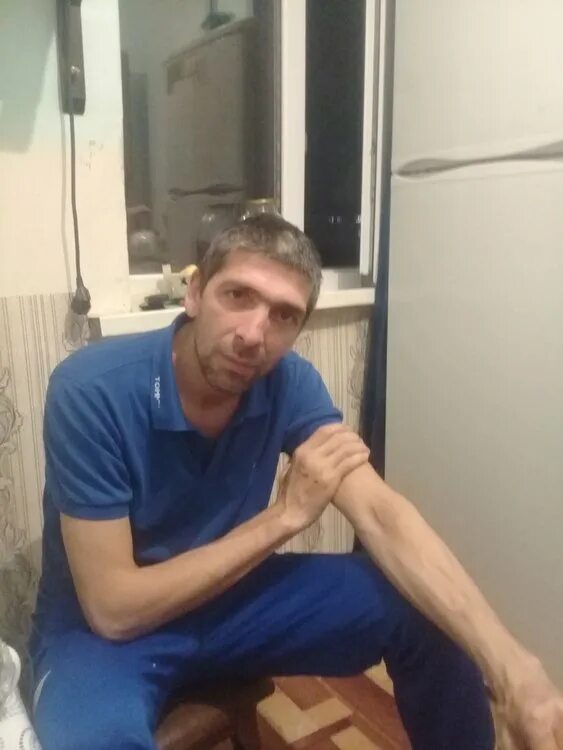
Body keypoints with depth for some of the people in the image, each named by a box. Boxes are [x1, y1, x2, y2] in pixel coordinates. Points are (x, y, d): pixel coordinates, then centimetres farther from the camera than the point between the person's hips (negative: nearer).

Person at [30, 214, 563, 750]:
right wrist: (285, 516, -27)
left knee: (433, 614, -9)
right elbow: (114, 608, -25)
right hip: (102, 629, -3)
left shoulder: (290, 382, -13)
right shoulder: (92, 390, -27)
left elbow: (381, 517, -21)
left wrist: (510, 666, -35)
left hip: (232, 597, 4)